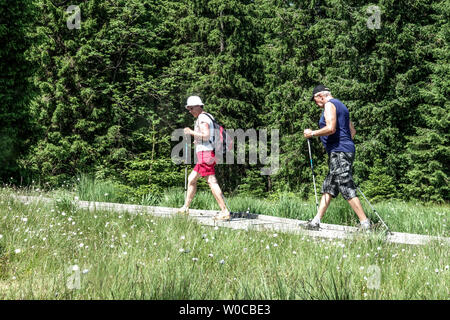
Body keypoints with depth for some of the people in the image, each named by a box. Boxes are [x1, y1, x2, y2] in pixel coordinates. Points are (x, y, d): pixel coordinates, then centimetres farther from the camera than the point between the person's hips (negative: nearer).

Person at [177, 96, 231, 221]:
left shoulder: (202, 118, -11)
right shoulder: (208, 118, 20)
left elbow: (206, 135, -23)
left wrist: (191, 132, -12)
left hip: (205, 154, -11)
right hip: (209, 154, 11)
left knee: (212, 182, -12)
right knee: (191, 179, 17)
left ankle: (225, 212, -15)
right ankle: (185, 208, 25)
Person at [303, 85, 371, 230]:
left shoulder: (329, 105, -7)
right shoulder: (340, 105, 22)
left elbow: (331, 128, -22)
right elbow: (352, 131, 23)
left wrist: (312, 133, -11)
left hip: (339, 152, -11)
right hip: (345, 151, 11)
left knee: (347, 190, -11)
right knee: (328, 188, 11)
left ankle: (365, 223, -10)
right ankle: (316, 222, 14)